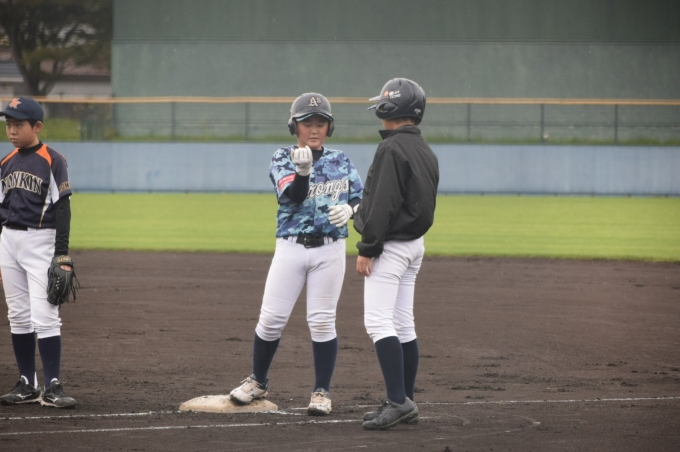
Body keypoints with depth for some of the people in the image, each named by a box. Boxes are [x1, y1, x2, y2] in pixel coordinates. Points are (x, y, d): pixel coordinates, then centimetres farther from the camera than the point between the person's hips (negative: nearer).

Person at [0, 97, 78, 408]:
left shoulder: (52, 161, -7)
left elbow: (63, 210, -9)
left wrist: (62, 255, -15)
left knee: (44, 317, -11)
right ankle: (27, 385, 14)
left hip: (41, 242, -6)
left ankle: (52, 388, -10)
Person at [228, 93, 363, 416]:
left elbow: (361, 200, 10)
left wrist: (350, 209, -13)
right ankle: (258, 382, 21)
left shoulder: (341, 161, 7)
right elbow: (294, 195, -17)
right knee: (271, 318, 1)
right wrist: (302, 170, -37)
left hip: (330, 250, 1)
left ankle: (322, 392, 8)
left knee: (322, 321, -1)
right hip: (291, 247, -1)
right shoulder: (283, 159, 0)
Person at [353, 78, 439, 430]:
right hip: (414, 244, 10)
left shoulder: (392, 148, -16)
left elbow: (382, 204, -21)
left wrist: (367, 249, -18)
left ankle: (398, 400, -22)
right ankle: (404, 405, 14)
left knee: (378, 322, -13)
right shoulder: (426, 151, 13)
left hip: (391, 245, -10)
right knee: (403, 324, 12)